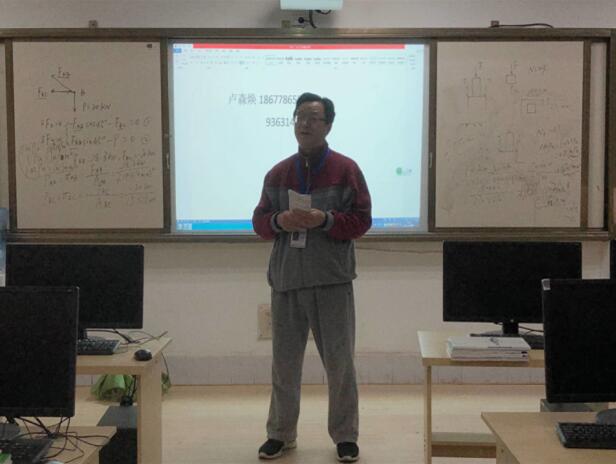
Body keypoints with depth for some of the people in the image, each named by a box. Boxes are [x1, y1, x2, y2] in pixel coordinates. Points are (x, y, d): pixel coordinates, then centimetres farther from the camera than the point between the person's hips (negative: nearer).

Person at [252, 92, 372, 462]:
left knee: (340, 362, 3)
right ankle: (281, 433, 25)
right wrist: (279, 221, -10)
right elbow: (259, 222, 12)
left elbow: (362, 221, -3)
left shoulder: (346, 169, 0)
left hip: (332, 282, -3)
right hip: (286, 281, 3)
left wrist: (324, 220, -18)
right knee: (284, 362, 10)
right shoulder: (277, 174, 11)